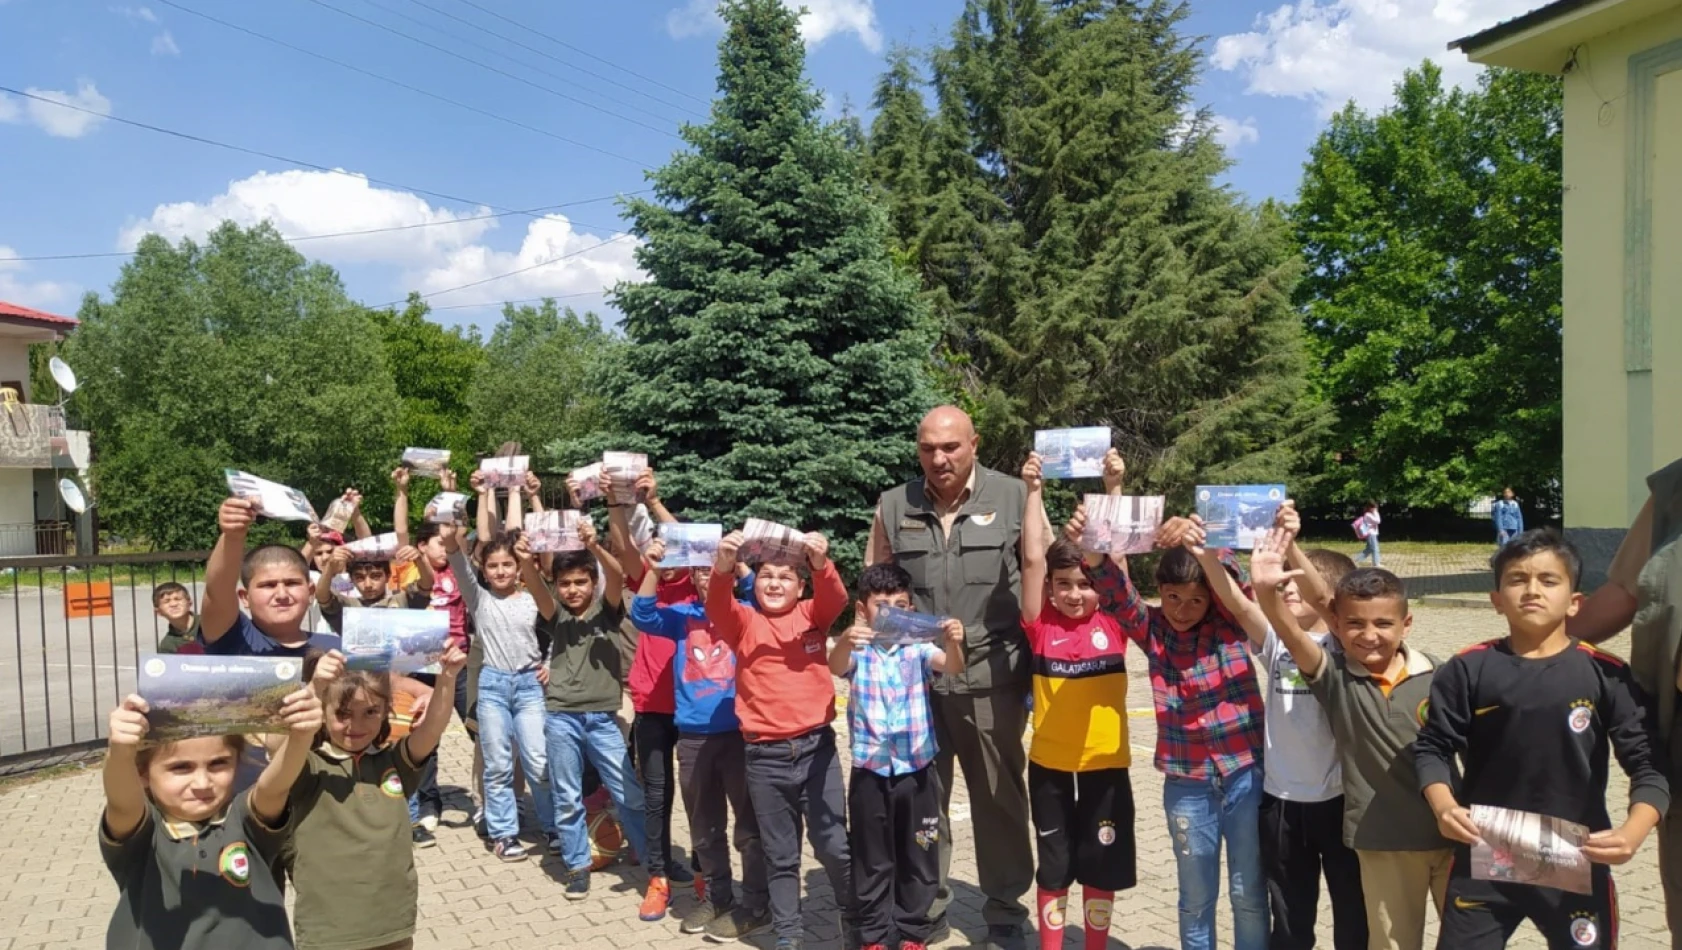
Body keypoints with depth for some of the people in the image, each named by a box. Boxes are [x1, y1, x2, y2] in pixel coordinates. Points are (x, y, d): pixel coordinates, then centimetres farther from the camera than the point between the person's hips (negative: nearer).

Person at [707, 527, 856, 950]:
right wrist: (723, 568, -37)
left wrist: (821, 564, -36)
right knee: (780, 856, 12)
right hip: (765, 756, 0)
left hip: (816, 747, 0)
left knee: (834, 847, 7)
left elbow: (836, 599, -14)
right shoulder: (744, 622, 4)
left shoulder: (811, 615, 6)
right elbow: (717, 607, -16)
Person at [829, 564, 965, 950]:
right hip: (869, 769, -1)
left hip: (916, 768, 1)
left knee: (918, 857, 12)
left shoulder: (918, 648, -1)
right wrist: (846, 642, -50)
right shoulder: (858, 649, -3)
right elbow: (836, 667, -25)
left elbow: (951, 666, -19)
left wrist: (953, 643, -43)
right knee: (872, 860, 10)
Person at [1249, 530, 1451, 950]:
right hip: (1383, 840, -1)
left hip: (1450, 831, 1)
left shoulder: (1434, 675, -6)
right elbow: (1293, 636, -29)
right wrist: (1267, 592, -48)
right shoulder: (1334, 676, -10)